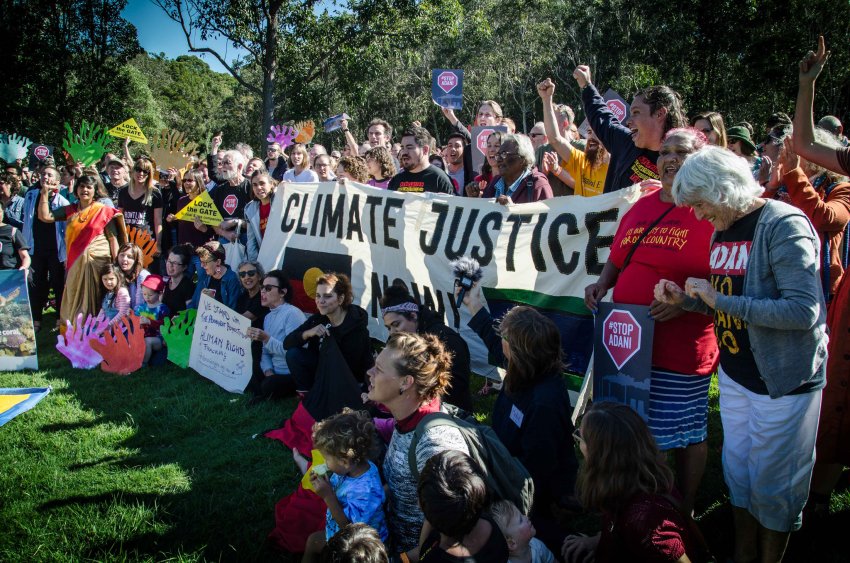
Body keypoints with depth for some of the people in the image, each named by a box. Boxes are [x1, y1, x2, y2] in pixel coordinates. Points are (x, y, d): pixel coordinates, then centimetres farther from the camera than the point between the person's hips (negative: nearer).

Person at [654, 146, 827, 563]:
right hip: (735, 375, 7)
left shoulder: (784, 225, -18)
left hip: (783, 380, -7)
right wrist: (684, 299, -1)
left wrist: (720, 299, -24)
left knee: (772, 484, 5)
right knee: (738, 472, 17)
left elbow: (804, 311, -26)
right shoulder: (722, 231, 6)